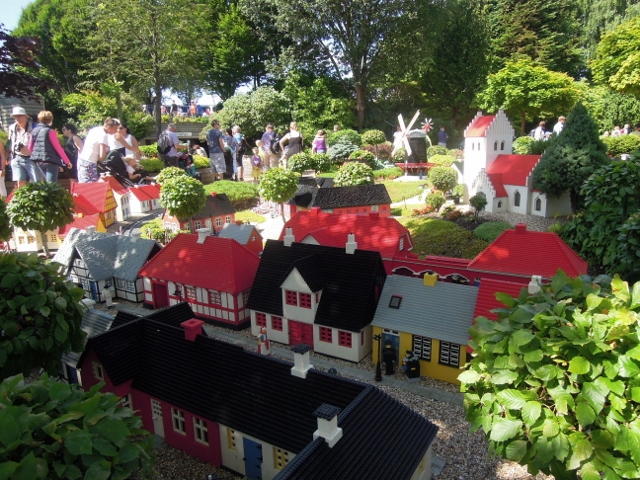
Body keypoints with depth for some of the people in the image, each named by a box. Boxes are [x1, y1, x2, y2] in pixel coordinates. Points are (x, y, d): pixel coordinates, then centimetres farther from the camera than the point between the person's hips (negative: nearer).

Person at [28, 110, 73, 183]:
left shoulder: (34, 131, 10)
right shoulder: (50, 131, -10)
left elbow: (30, 148, 14)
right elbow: (58, 148, -10)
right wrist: (67, 161, -5)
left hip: (39, 161, 7)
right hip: (51, 161, -7)